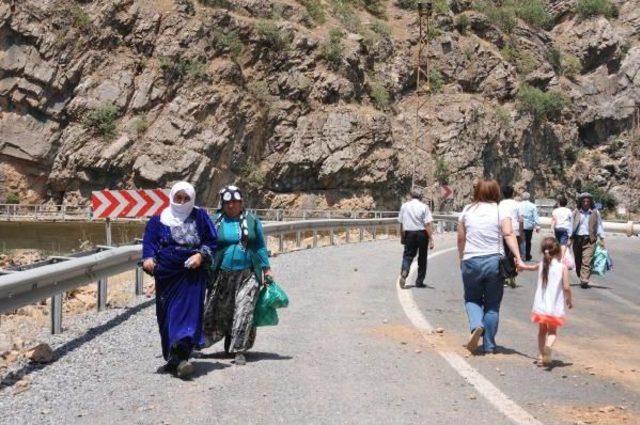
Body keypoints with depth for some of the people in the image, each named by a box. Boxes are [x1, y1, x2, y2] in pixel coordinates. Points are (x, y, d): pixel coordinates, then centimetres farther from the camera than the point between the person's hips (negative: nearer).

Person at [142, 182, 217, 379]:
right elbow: (149, 242, 1)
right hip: (166, 275, 2)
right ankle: (173, 358, 15)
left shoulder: (200, 217, 7)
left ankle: (179, 357, -23)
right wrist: (148, 258, -19)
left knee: (188, 312, -14)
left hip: (192, 274, -1)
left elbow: (212, 242, 8)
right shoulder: (159, 220, 8)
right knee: (167, 316, 3)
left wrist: (201, 255, -10)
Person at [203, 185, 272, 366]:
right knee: (219, 312, 9)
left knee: (244, 312, -8)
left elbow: (260, 247, 11)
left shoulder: (252, 221, 6)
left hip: (248, 275, -1)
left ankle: (239, 351, -3)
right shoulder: (215, 222, 3)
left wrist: (266, 269, 7)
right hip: (223, 275, 1)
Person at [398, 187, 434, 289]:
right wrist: (431, 239, -12)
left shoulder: (404, 206, 3)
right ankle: (419, 281, 15)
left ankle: (404, 272, -22)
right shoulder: (424, 207, -7)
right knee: (422, 258, 10)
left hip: (409, 233, 2)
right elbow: (428, 224, -13)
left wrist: (402, 236, 17)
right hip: (422, 233, -2)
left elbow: (401, 223, 7)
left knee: (408, 255, 7)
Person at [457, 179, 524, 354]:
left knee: (472, 299, 16)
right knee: (492, 304, 10)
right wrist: (518, 258, -20)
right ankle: (489, 345, 13)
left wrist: (461, 259, 19)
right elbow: (509, 234, -14)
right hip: (494, 261, 0)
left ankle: (476, 325, -13)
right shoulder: (500, 212, 0)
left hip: (471, 262, 1)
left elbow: (461, 238, 6)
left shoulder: (467, 211, 5)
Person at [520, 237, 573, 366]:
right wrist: (569, 300, 5)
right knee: (552, 332, 7)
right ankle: (548, 346, -23)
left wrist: (523, 266, 50)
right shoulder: (563, 267, -7)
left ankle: (541, 355, 16)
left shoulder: (542, 265, 5)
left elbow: (532, 267, 28)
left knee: (542, 331, 19)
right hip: (555, 307, -3)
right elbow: (566, 287, -12)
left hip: (541, 306, 3)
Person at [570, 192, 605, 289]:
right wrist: (570, 239, 2)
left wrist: (602, 239, 4)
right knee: (578, 261, 9)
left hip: (589, 240, -2)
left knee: (586, 262, -11)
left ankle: (584, 281, -14)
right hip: (577, 239, 2)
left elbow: (599, 226, 8)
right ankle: (581, 278, 25)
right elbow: (571, 226, 8)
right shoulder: (576, 212, 4)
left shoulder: (595, 213, 2)